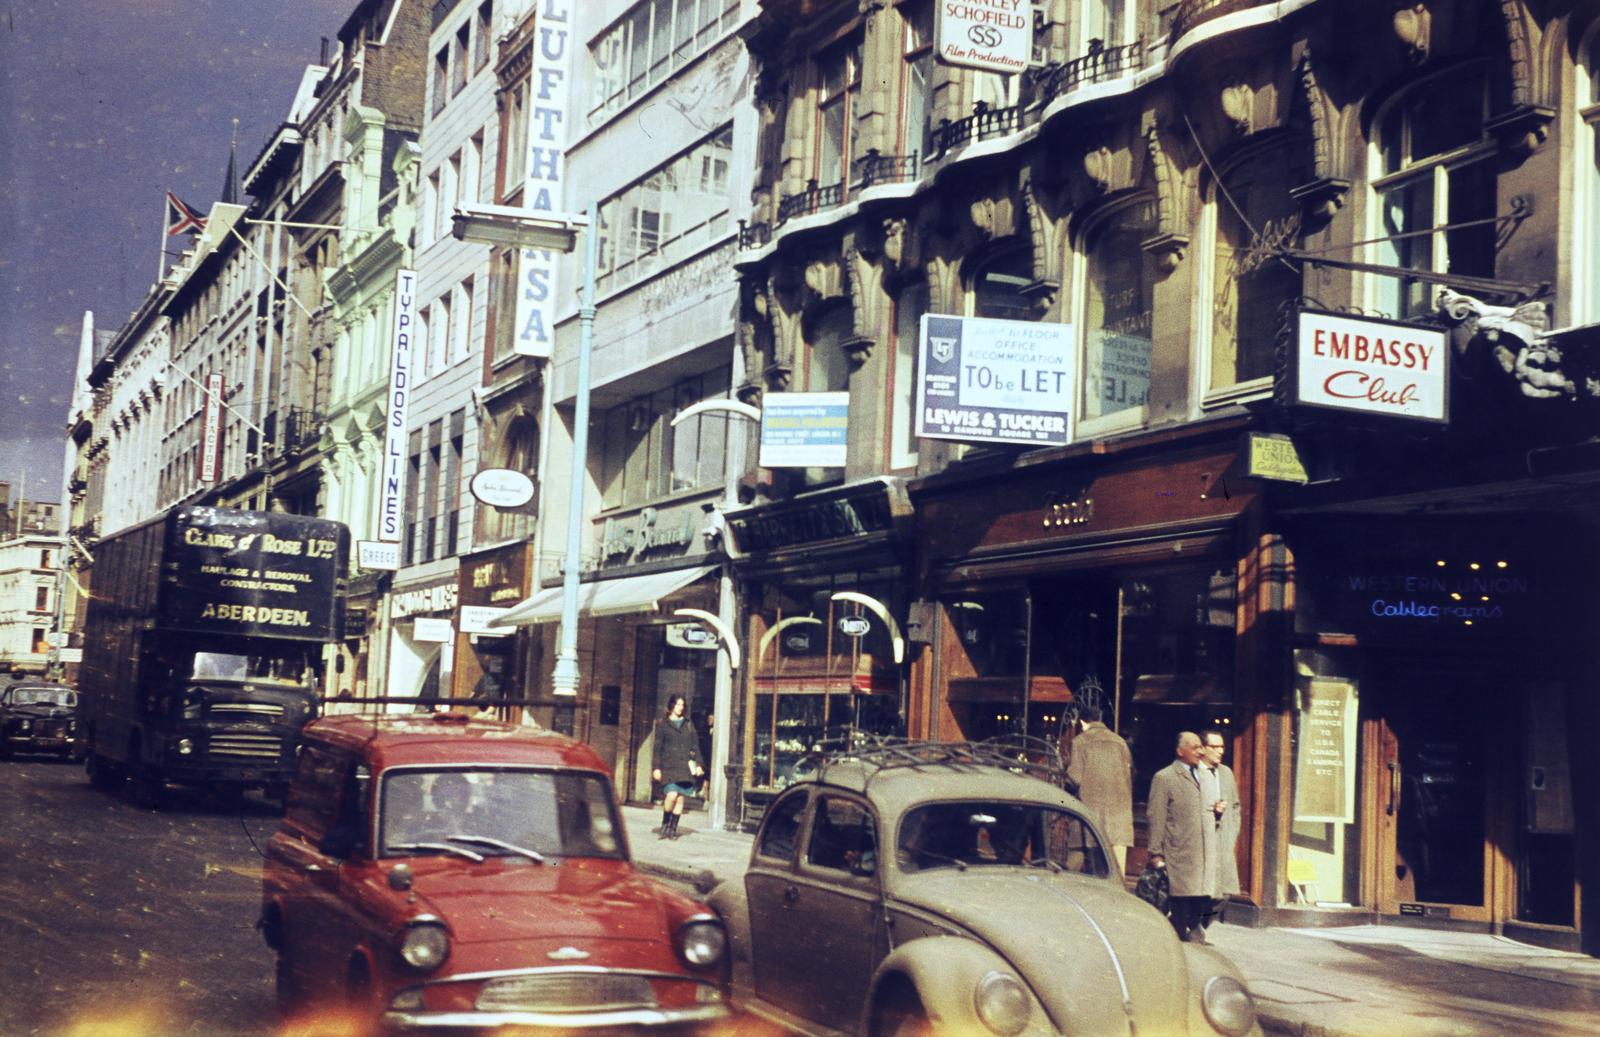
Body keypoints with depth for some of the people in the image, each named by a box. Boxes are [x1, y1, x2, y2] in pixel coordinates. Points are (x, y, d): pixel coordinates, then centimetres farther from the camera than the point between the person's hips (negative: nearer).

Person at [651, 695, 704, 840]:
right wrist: (657, 767, -5)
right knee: (672, 795, -18)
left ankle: (673, 828, 8)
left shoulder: (688, 725, 15)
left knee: (681, 798, -1)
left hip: (685, 766, 3)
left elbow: (695, 746, 14)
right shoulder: (662, 724, 6)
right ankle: (665, 824, 1)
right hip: (669, 766, -3)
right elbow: (658, 747, 2)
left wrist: (699, 764, 3)